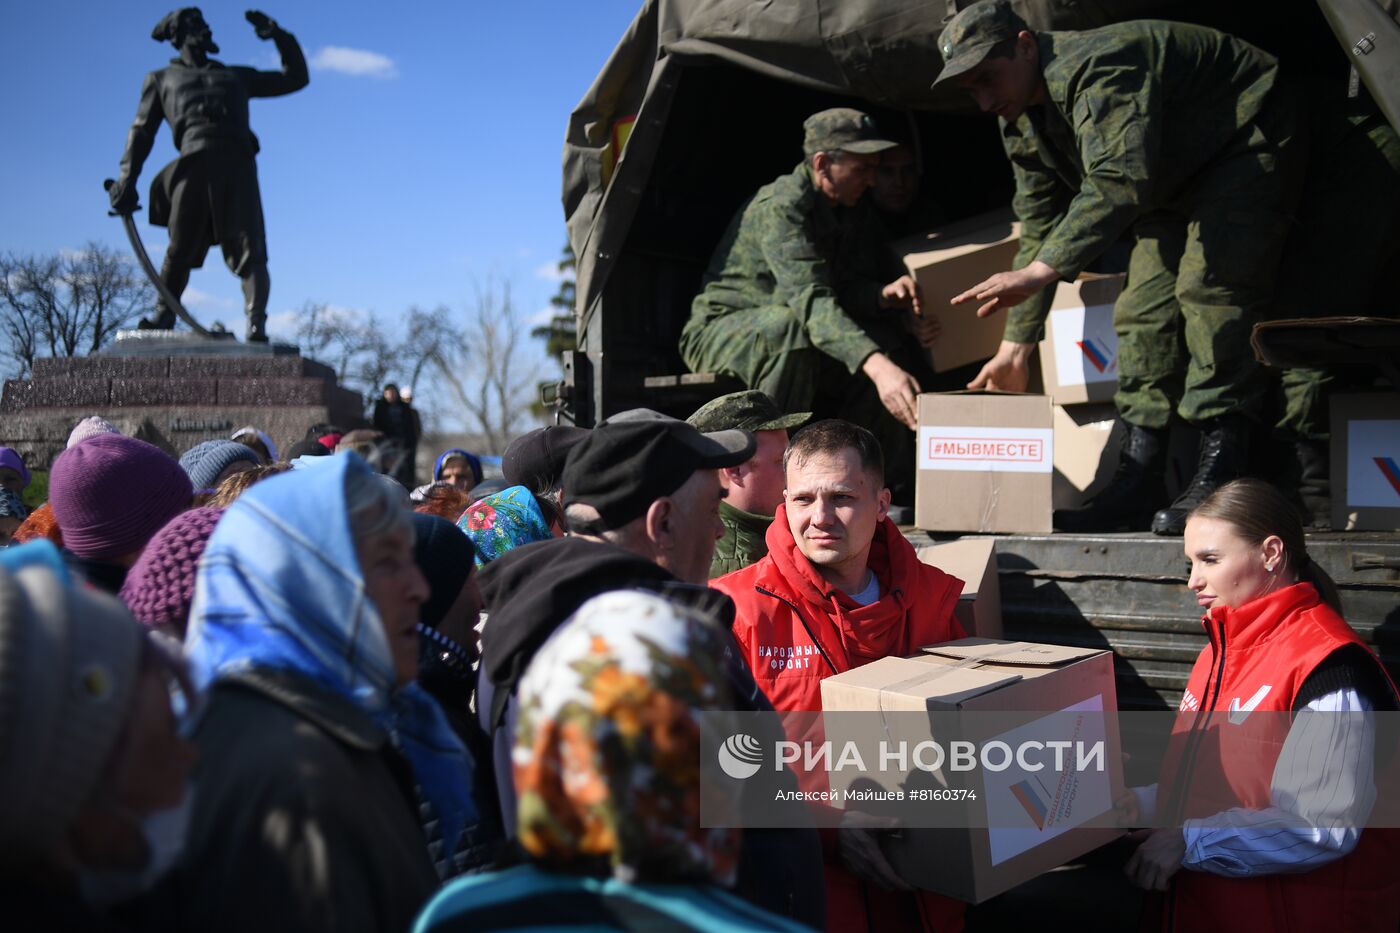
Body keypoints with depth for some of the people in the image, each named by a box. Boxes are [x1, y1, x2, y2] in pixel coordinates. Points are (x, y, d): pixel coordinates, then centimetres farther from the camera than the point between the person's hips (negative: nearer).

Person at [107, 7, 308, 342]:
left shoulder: (237, 76, 35)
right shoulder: (161, 80, 30)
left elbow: (296, 77, 40)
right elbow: (142, 131, 21)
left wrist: (278, 35, 29)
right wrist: (127, 180, 8)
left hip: (237, 163, 1)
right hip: (194, 161, 0)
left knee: (250, 249, -16)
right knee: (180, 251, -1)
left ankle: (256, 325, -28)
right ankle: (164, 316, 16)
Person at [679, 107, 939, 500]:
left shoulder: (854, 210, 4)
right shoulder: (780, 207, -25)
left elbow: (847, 288, 2)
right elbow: (811, 297, -39)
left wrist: (884, 295, -23)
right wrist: (876, 365, -52)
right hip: (720, 331, -8)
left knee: (890, 342, -12)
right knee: (793, 325, -38)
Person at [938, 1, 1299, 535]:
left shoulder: (1095, 67, -32)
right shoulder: (1020, 124, -2)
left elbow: (1120, 180, -47)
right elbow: (1039, 229, 5)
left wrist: (1038, 271, -52)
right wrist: (1017, 345, 3)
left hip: (1245, 146, -9)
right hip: (1175, 183, 9)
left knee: (1208, 288, -25)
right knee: (1144, 309, -3)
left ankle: (1220, 476, -24)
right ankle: (1139, 487, -4)